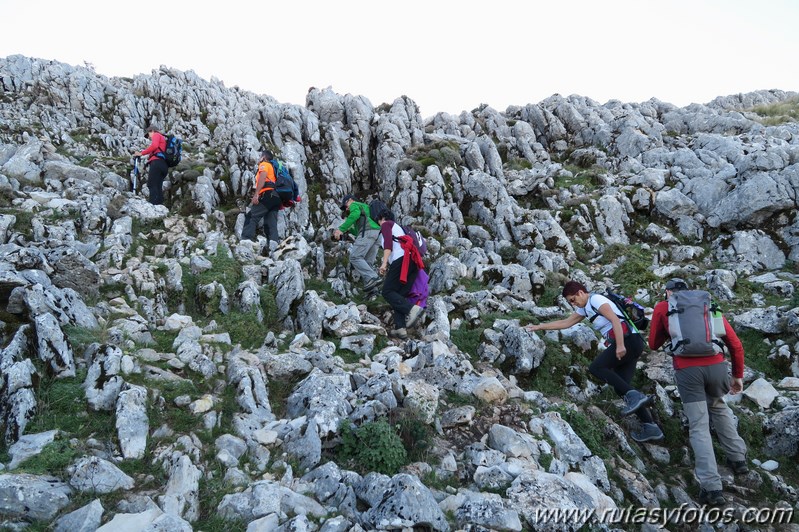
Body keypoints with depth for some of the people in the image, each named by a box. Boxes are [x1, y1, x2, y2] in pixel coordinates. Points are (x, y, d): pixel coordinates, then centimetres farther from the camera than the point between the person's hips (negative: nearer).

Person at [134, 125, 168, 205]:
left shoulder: (156, 135, 12)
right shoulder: (164, 139, 36)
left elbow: (154, 146, -9)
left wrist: (141, 153, -6)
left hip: (157, 162, -8)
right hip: (164, 165, 8)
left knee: (152, 185, -17)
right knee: (158, 187, 1)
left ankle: (153, 204, -29)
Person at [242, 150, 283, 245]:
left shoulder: (264, 164, 12)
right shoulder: (273, 169, 38)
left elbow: (263, 177, -7)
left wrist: (256, 194, -16)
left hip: (268, 195, -8)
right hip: (276, 198, 8)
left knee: (251, 217, -13)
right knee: (271, 223, -6)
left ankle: (246, 239, -26)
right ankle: (274, 240, -26)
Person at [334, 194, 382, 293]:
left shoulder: (354, 205, 15)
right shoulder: (364, 208, 40)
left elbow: (355, 215, -11)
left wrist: (341, 229, -13)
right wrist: (348, 230, 27)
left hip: (368, 231, -9)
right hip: (377, 233, 9)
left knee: (355, 257, -14)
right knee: (368, 263, 3)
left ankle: (372, 278, -27)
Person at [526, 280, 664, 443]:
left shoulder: (596, 299, -6)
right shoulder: (584, 308, 22)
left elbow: (615, 320, -17)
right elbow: (565, 323, 27)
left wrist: (620, 345, -24)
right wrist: (539, 327, 26)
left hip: (628, 340, -10)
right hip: (629, 345, 10)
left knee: (596, 367, -17)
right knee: (621, 387, 3)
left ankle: (634, 396, -20)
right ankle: (651, 427, 3)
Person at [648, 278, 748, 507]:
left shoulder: (662, 307, 15)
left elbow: (653, 344, 19)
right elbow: (735, 344, 18)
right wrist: (738, 375, 27)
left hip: (688, 370, -3)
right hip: (716, 365, 3)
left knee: (699, 427, 2)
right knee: (719, 408, 32)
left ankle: (712, 488, -5)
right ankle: (738, 458, 38)